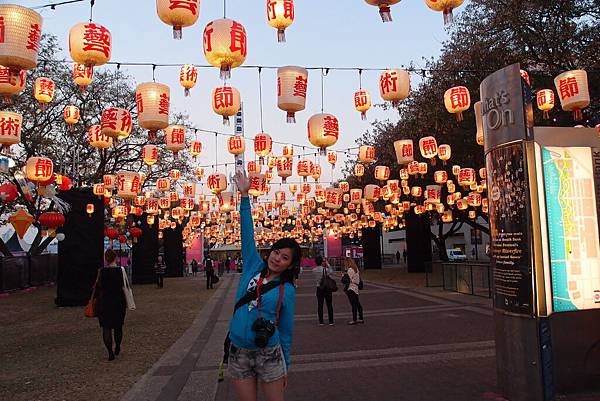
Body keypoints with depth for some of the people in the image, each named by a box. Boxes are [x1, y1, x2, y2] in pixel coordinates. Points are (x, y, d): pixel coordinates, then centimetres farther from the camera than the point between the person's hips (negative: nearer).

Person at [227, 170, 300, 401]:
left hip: (269, 354, -3)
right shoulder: (253, 267, 2)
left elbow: (286, 330, 1)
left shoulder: (287, 291, -4)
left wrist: (285, 367, 4)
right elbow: (247, 234, -4)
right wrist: (245, 195, -9)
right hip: (239, 353, 3)